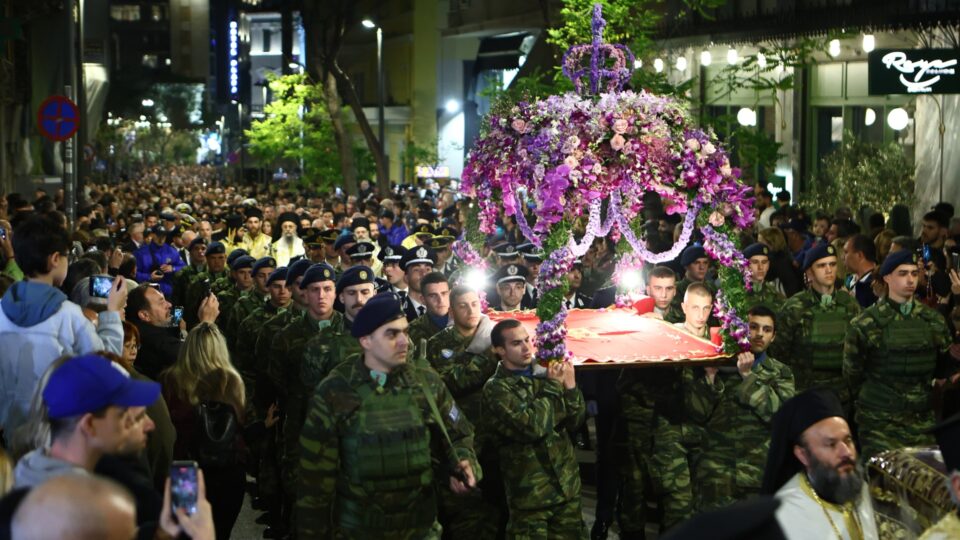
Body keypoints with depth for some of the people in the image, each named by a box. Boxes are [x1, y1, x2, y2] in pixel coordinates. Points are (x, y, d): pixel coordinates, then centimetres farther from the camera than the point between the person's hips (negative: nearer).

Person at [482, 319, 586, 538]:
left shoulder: (544, 374, 6)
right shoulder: (496, 389, -9)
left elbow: (575, 421, 5)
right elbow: (531, 427, -21)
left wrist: (570, 386, -11)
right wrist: (553, 386, -11)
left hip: (568, 487, 5)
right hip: (530, 495, -5)